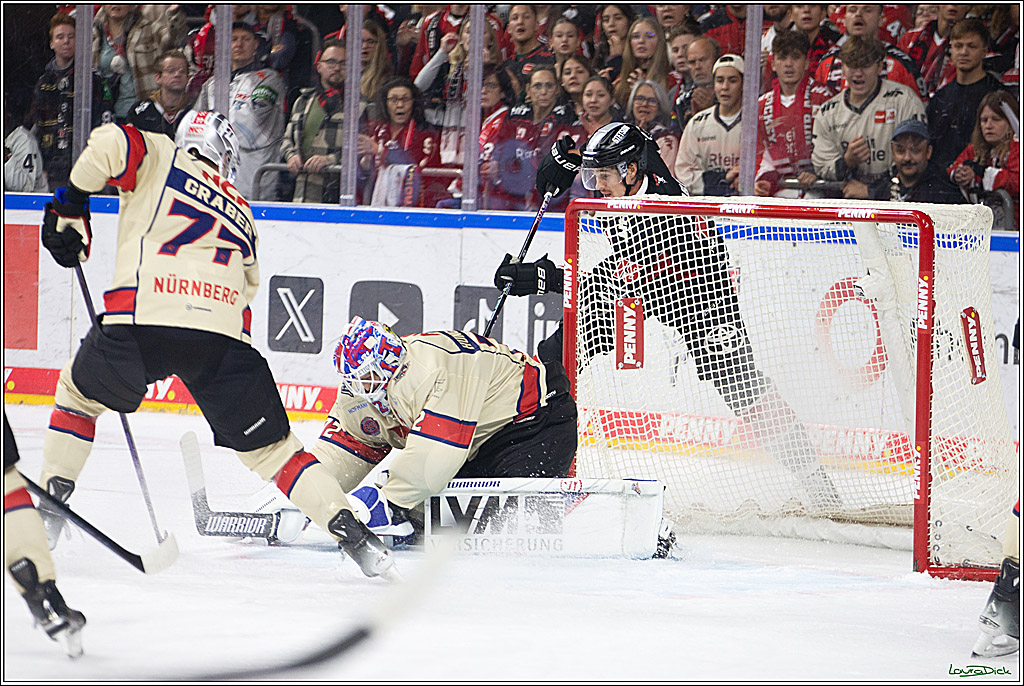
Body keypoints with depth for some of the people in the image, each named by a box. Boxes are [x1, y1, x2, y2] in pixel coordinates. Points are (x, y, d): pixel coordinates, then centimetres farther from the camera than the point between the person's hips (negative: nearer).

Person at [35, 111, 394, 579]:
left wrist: (71, 205, 9)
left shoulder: (161, 158, 19)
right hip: (224, 330, 2)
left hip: (143, 317, -2)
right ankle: (349, 529, -5)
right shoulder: (241, 214, 32)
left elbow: (111, 145, -1)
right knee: (270, 447, 11)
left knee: (78, 392, 27)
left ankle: (49, 506, 21)